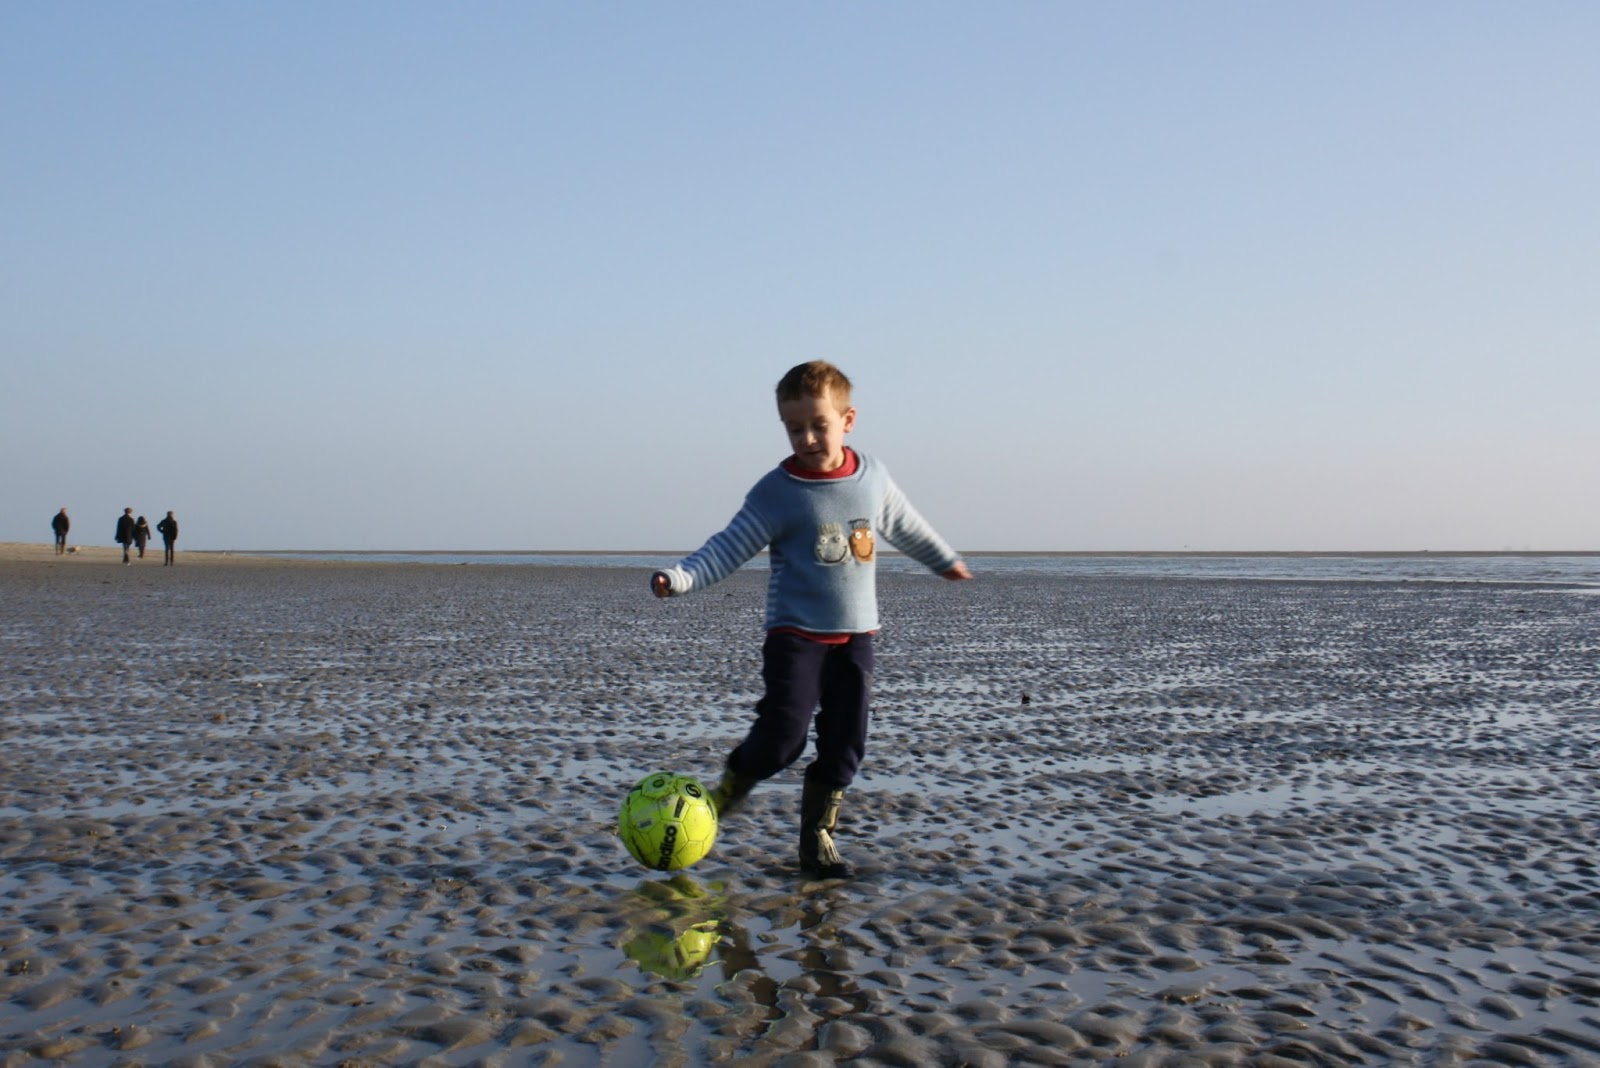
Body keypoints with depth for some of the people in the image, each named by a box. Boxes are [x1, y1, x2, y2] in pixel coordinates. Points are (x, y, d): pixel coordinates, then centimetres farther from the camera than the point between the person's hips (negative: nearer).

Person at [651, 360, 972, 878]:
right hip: (796, 634, -4)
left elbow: (906, 526, 22)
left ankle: (817, 837, 18)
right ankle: (729, 788, 16)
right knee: (783, 734, -14)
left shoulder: (873, 475, 4)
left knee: (845, 743, 4)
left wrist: (946, 560, 35)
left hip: (855, 634, 4)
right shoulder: (777, 492, -10)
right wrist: (680, 577, -29)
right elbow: (729, 548, -13)